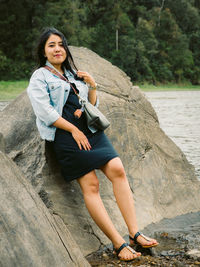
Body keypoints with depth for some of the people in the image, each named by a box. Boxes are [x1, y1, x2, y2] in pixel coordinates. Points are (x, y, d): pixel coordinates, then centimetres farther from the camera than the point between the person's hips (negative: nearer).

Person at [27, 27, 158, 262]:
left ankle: (134, 233, -15)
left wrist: (92, 87, 8)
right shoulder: (40, 77, 7)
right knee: (90, 185, -14)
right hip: (65, 135, -5)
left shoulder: (73, 74, 26)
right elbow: (45, 112, -6)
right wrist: (74, 130, -10)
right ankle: (118, 244, -13)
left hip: (90, 130, 6)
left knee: (117, 169, -15)